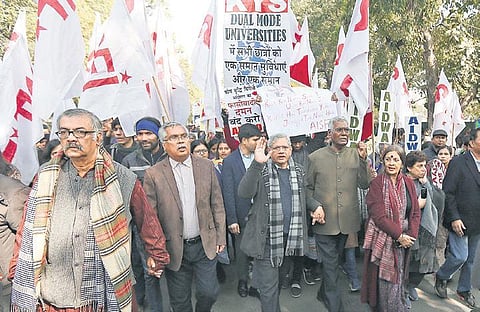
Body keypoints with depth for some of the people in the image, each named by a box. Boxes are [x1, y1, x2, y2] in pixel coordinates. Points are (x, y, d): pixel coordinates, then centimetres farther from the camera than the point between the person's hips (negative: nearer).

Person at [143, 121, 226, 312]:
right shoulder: (153, 174, -7)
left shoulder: (206, 166, 0)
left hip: (205, 245, 1)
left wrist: (220, 237, 2)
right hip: (174, 249, -1)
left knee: (209, 293, 9)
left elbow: (217, 205, 3)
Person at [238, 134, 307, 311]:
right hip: (267, 237, -5)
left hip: (291, 237, 5)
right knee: (268, 286, 1)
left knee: (279, 280, 23)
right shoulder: (261, 171, -7)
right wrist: (257, 163, -32)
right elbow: (244, 193, -24)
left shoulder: (299, 171, 8)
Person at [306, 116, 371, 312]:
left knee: (333, 260, 21)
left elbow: (364, 184, -4)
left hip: (348, 220, 3)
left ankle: (324, 293, 43)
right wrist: (314, 206, -13)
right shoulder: (315, 157, -3)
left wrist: (363, 159, -13)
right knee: (330, 264, 4)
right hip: (325, 221, -3)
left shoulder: (356, 155, 2)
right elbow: (307, 188, 2)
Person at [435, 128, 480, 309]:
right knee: (460, 256, -6)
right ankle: (441, 277, 21)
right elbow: (448, 193, -13)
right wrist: (454, 218, -16)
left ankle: (464, 290, 33)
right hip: (459, 221, -6)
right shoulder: (458, 162, -11)